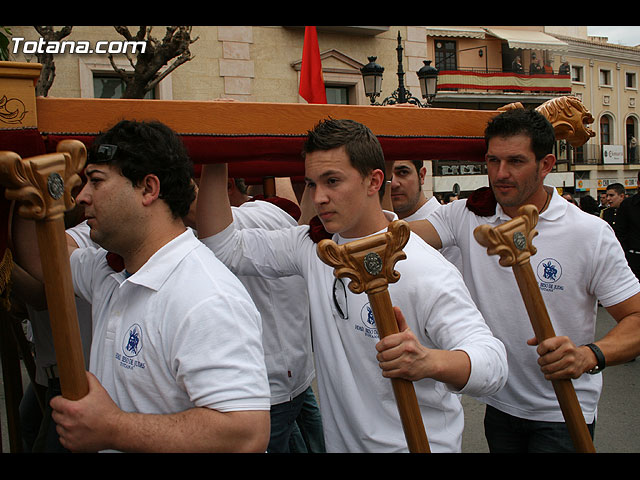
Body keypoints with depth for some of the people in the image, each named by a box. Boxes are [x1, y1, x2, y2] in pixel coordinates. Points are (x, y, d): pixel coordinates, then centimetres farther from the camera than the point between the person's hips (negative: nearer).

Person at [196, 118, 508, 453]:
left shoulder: (425, 270, -25)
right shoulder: (313, 245, -4)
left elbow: (492, 361, -28)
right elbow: (224, 247, -1)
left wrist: (429, 362, -48)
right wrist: (215, 163, -10)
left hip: (417, 445, -6)